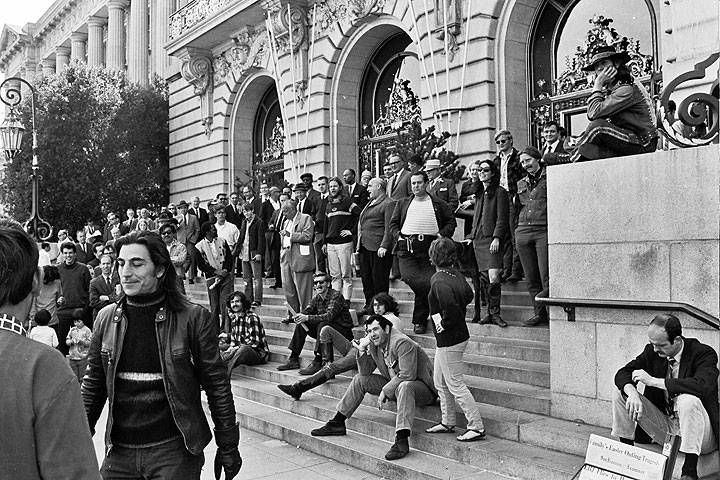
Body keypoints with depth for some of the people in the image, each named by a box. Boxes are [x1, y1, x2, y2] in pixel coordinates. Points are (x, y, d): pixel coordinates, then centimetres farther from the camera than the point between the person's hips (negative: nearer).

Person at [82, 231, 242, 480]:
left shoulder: (193, 318, -9)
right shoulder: (106, 318, 3)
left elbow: (217, 386, -5)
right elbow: (93, 385, 11)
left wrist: (228, 447, -4)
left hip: (174, 451, -3)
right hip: (119, 451, 4)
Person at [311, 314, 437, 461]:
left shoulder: (402, 343, -23)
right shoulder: (374, 345, 3)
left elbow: (407, 375, -29)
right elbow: (365, 372, 6)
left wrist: (384, 391, -23)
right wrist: (362, 350, -9)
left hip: (422, 386, -9)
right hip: (394, 385, 9)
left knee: (404, 387, -42)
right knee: (360, 379, 6)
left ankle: (401, 440, -47)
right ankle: (337, 423, 11)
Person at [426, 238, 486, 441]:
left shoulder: (438, 280, -22)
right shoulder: (457, 275, 4)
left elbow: (450, 304, -35)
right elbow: (468, 295, 16)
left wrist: (445, 323, -20)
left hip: (449, 339, -10)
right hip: (458, 334, 10)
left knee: (455, 384, -1)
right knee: (440, 382, 20)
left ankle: (477, 427, 5)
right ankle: (448, 422, 30)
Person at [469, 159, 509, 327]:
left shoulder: (500, 192, 0)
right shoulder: (479, 194, 20)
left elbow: (502, 218, -7)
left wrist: (497, 238, -16)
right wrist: (471, 237, 17)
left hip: (492, 239, -6)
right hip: (478, 240, 6)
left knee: (494, 278, -15)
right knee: (485, 278, 4)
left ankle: (494, 313, -7)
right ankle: (491, 313, 8)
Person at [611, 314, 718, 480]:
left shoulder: (703, 353, -17)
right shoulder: (652, 351, -2)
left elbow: (702, 385, -36)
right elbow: (623, 373, -2)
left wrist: (653, 381, -31)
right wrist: (632, 393, -27)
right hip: (664, 428, 5)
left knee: (688, 400, -37)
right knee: (621, 393, -9)